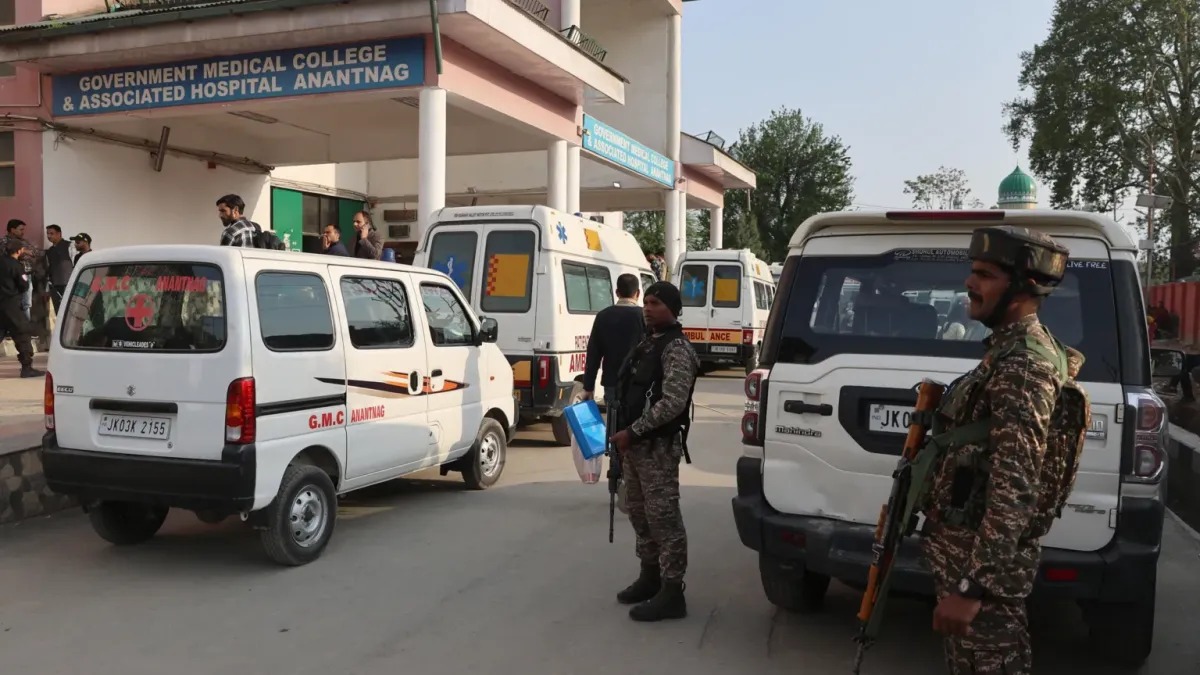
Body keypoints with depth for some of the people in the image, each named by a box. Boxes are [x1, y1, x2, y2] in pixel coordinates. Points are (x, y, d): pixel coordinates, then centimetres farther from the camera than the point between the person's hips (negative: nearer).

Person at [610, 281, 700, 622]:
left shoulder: (676, 348, -13)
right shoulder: (647, 344, 16)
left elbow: (673, 403, -22)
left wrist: (631, 432, -20)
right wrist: (625, 435, 14)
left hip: (659, 446, -9)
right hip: (637, 444, 9)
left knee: (663, 517, -5)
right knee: (640, 513, 16)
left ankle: (672, 593, 0)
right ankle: (651, 576, 30)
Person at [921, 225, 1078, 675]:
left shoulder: (1022, 366, -22)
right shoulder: (1012, 350, 11)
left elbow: (1015, 489, -27)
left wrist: (972, 587, -26)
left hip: (984, 555, -10)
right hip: (971, 545, 10)